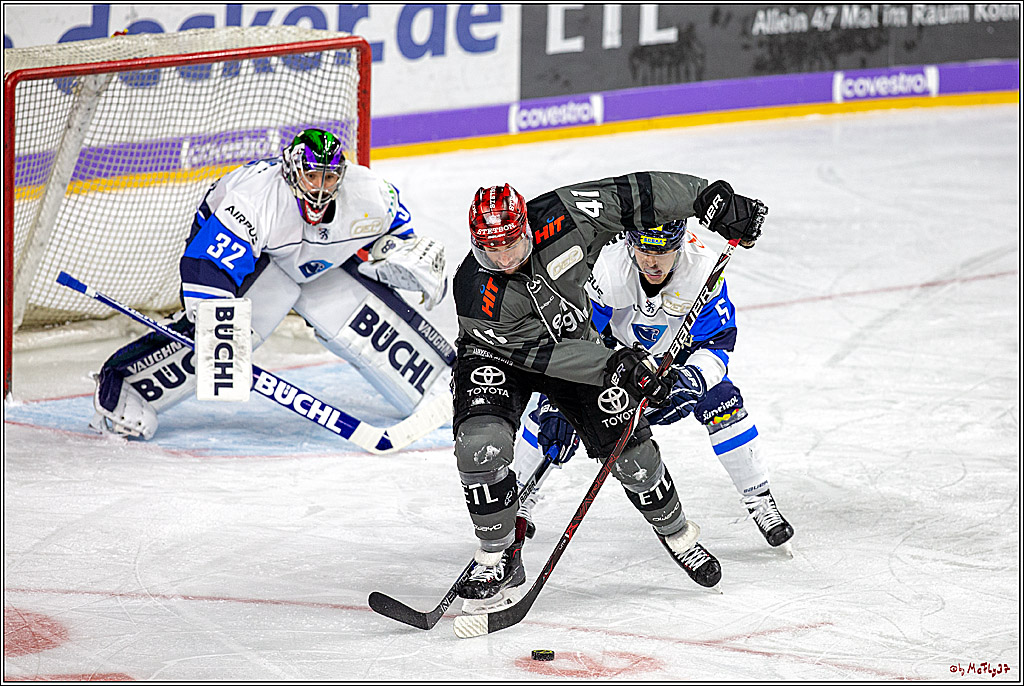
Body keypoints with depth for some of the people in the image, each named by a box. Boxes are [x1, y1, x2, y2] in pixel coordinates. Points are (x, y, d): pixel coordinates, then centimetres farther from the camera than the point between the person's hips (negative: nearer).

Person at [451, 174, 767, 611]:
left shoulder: (560, 217, -31)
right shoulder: (478, 296, -34)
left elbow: (632, 194, -23)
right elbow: (536, 353, -29)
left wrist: (710, 198, -24)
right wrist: (611, 366, -35)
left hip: (574, 338, 3)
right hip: (500, 356, -3)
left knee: (626, 445, -3)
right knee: (481, 442, -28)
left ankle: (676, 533, 23)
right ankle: (499, 560, -11)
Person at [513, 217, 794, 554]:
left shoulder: (703, 267, -33)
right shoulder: (606, 267, -38)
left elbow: (715, 344, -27)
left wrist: (690, 380, -47)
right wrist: (557, 406, -43)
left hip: (672, 351, 1)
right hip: (610, 341, -1)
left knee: (721, 402, -15)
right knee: (556, 409, -16)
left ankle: (759, 501, 4)